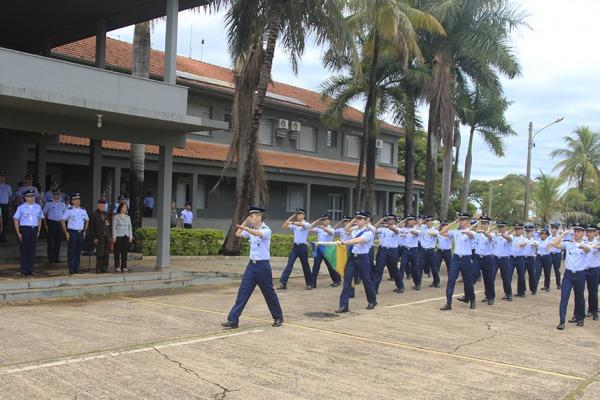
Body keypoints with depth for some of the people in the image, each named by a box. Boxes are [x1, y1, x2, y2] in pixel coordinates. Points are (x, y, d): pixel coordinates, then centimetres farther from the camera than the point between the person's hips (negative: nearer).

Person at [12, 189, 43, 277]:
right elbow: (16, 220, -2)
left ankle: (30, 269, 14)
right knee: (24, 250, -1)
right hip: (24, 229, -4)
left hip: (34, 229, 4)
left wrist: (38, 231, 8)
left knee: (32, 250, 7)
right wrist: (18, 233, -7)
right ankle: (24, 270, 4)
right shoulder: (21, 207, -3)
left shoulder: (38, 207, 8)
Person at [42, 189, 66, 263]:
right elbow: (44, 214, 0)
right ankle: (50, 258, 5)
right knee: (50, 241, -2)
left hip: (60, 223, 4)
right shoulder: (49, 203, -4)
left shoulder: (62, 204, 9)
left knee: (58, 241, 7)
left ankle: (56, 257, 15)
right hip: (51, 223, -4)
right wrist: (46, 224, -3)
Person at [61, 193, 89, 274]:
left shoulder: (83, 211, 10)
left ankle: (77, 269, 14)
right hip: (72, 233, -5)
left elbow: (87, 221, 23)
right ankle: (71, 270, 2)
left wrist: (84, 231, 15)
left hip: (80, 233, 5)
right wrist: (66, 232, -8)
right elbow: (63, 221, -3)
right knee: (71, 252, -3)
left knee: (78, 252, 8)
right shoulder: (69, 211, -5)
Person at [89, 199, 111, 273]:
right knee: (100, 253, -3)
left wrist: (109, 236, 10)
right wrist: (94, 238, -11)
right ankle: (98, 268, 7)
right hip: (99, 237, -6)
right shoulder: (94, 214, -4)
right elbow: (91, 227, -6)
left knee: (106, 253, 7)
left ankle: (104, 268, 15)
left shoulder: (105, 214, 15)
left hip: (106, 236, 6)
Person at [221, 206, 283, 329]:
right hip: (252, 264, 6)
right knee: (243, 292, 0)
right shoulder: (251, 230, 9)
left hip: (263, 265, -6)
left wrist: (245, 228, -48)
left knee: (269, 293, 6)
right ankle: (233, 320, -1)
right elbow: (238, 234, 8)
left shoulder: (266, 230, -12)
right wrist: (245, 221, 4)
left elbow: (259, 234, -33)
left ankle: (278, 318, 24)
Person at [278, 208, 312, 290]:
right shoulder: (294, 225, 9)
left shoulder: (307, 224, -6)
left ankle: (309, 284, 23)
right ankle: (283, 283, -10)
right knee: (289, 265, -6)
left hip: (303, 247, -4)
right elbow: (284, 226, 2)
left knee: (305, 266, 7)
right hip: (295, 246, 4)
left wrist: (292, 223, -40)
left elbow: (301, 224, -28)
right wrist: (291, 217, 0)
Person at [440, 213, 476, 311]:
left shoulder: (471, 232, -5)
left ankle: (472, 301, 33)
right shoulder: (455, 232, 6)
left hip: (466, 259, -3)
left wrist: (466, 232, -56)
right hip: (455, 258, 3)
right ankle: (448, 303, -5)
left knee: (468, 281, 9)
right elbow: (442, 233, 2)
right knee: (451, 280, -5)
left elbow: (470, 234, -31)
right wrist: (453, 223, 0)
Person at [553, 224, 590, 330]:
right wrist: (564, 233, -10)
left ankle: (580, 318, 33)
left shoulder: (585, 245, -3)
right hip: (568, 274, 0)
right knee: (564, 296, -7)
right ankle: (562, 321, -8)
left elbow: (588, 249, -28)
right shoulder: (567, 244, 2)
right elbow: (554, 243, -11)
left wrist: (581, 246, -50)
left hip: (580, 274, 0)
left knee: (579, 297, 13)